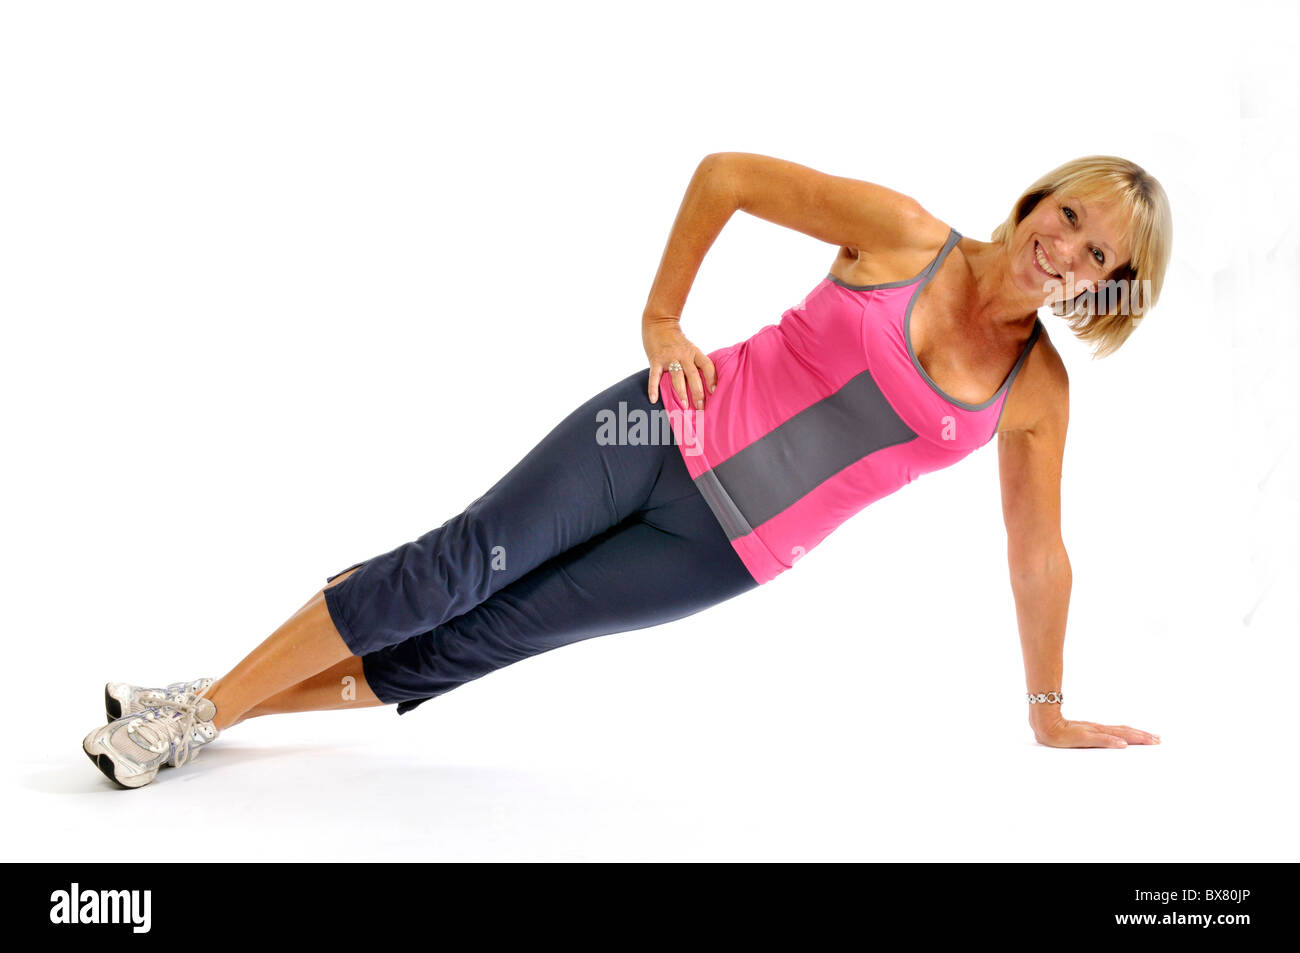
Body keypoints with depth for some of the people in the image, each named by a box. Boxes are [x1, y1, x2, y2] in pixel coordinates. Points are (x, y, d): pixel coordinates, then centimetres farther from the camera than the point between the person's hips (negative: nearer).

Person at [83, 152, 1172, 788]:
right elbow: (724, 172, -3)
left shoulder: (1037, 391, -1)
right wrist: (661, 318, -5)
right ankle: (201, 702, 2)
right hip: (672, 429, -1)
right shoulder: (903, 231, -8)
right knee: (460, 565, -14)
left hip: (723, 551, 1)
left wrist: (1050, 711, 15)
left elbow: (1038, 550, 9)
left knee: (467, 646, -1)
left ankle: (208, 721, 10)